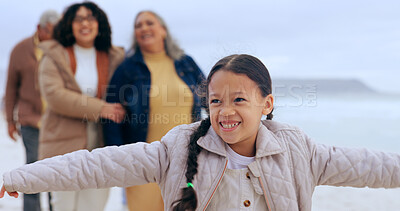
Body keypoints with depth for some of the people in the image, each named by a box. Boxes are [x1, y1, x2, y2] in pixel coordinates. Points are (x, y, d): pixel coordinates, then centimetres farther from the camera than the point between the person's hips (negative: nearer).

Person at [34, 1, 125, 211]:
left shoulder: (113, 59, 11)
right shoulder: (55, 57, 4)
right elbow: (54, 95, -10)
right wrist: (99, 109, -18)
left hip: (100, 147, 2)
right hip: (65, 145, -2)